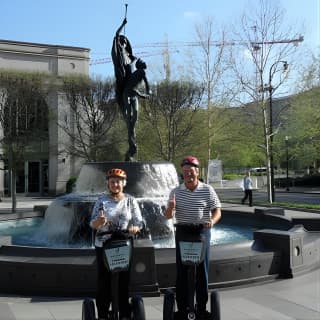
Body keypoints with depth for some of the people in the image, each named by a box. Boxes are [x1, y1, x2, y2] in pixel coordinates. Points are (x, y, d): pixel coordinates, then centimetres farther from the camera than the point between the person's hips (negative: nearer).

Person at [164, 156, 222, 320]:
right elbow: (168, 216, 1)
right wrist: (170, 208, -23)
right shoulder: (175, 192, 1)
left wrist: (212, 221, -23)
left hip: (202, 233, -1)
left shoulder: (207, 190, -3)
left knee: (202, 272, 6)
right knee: (181, 272, 5)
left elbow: (217, 211, -2)